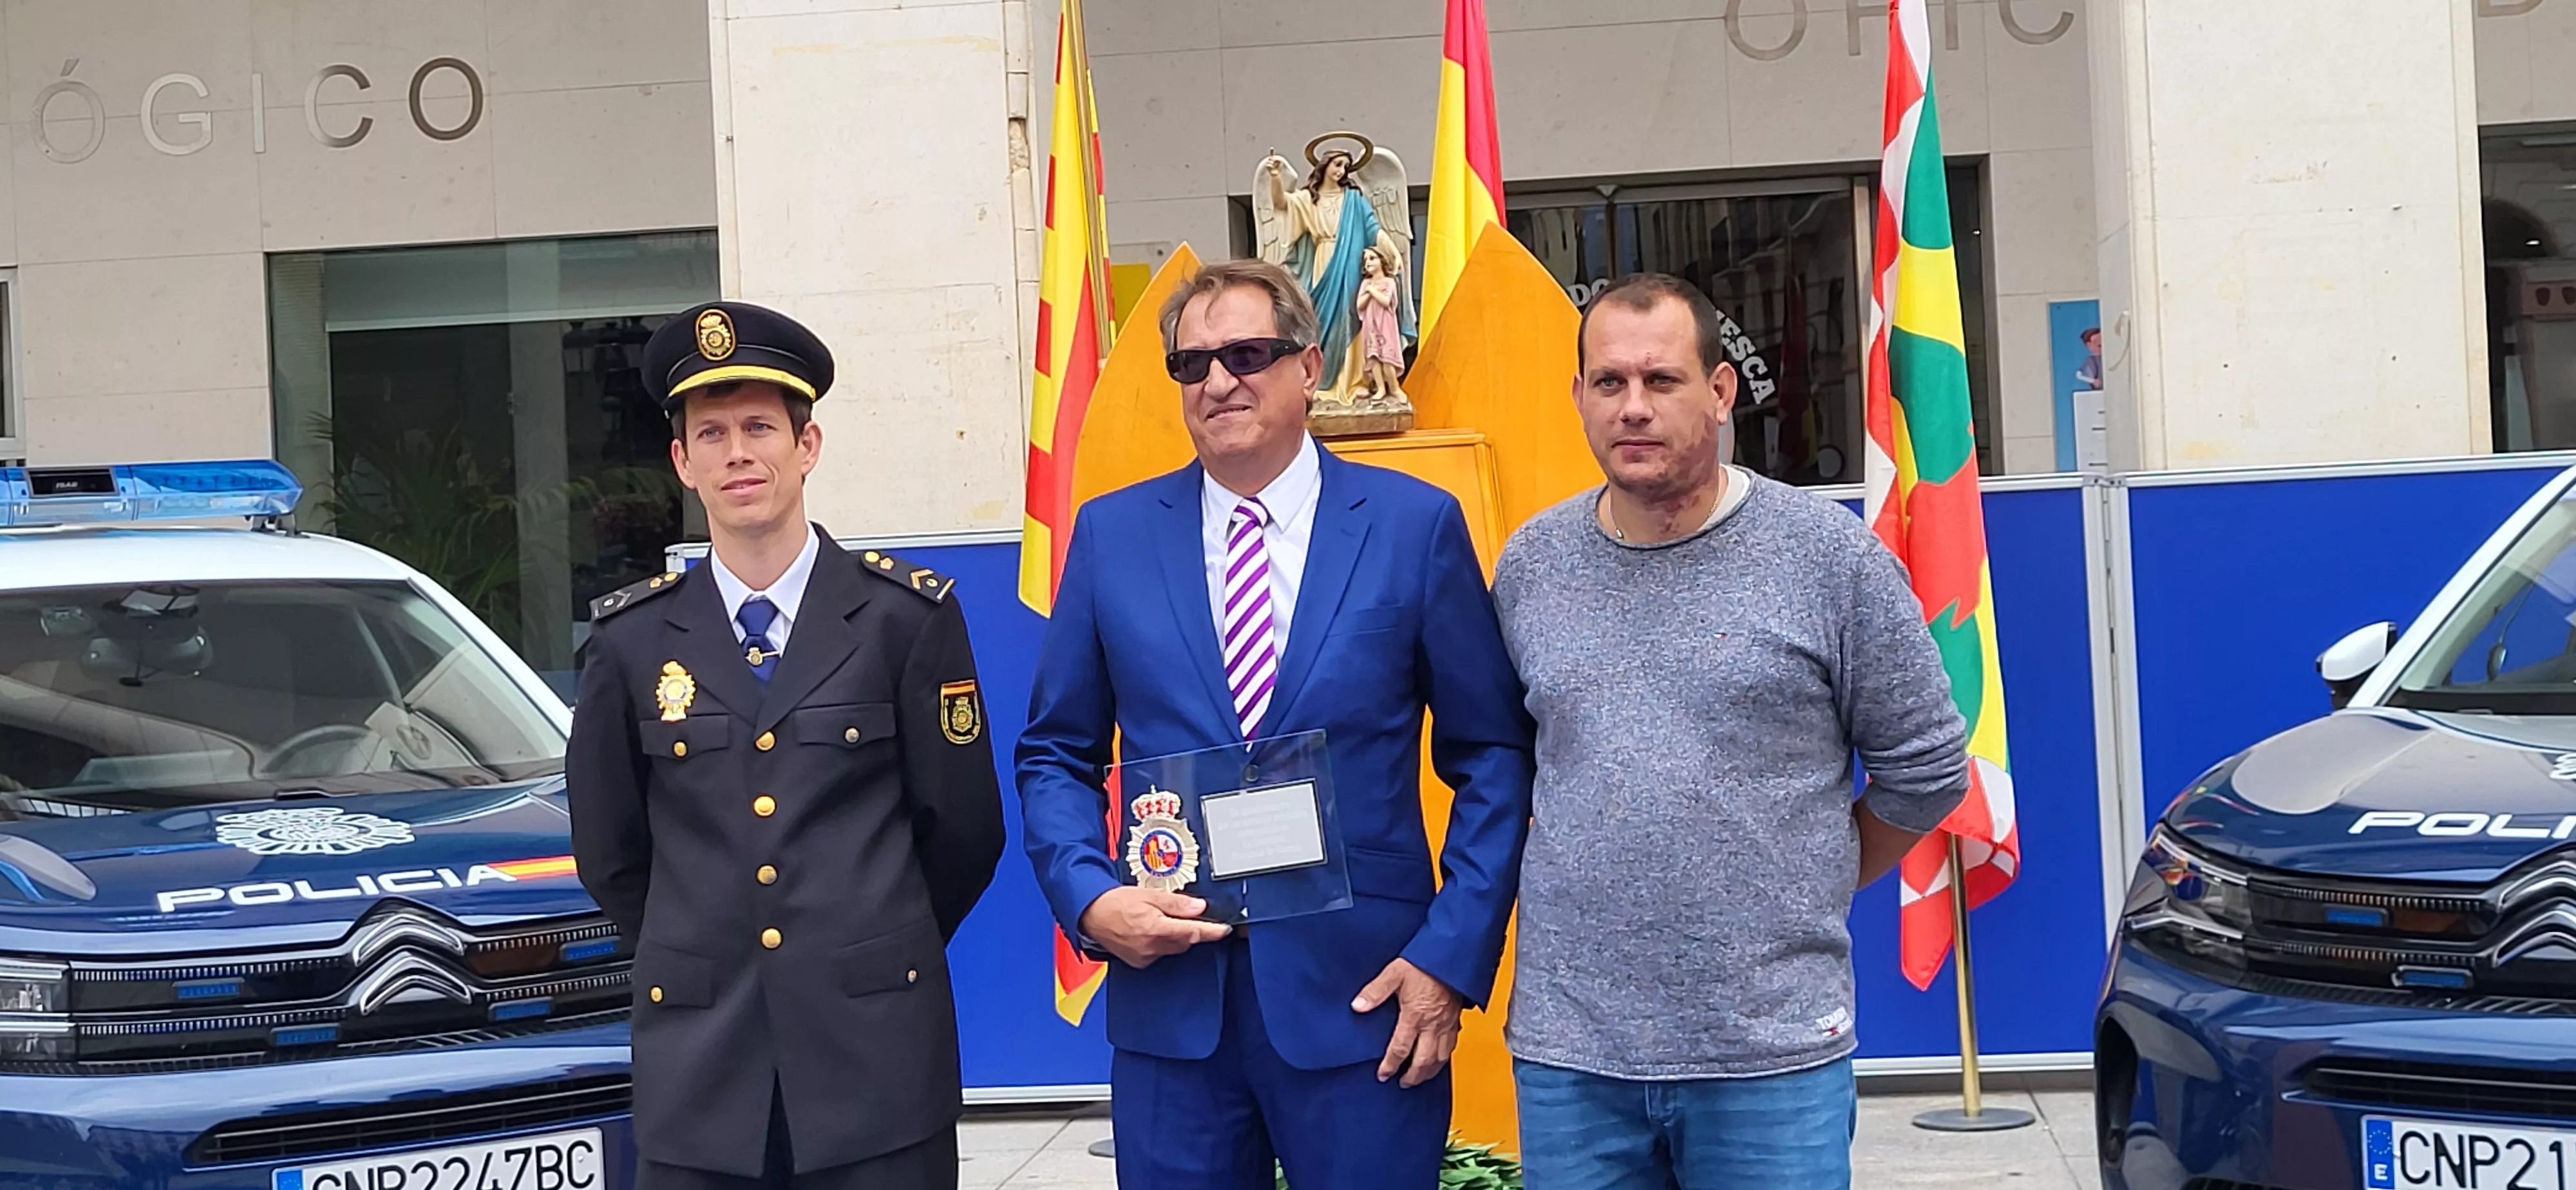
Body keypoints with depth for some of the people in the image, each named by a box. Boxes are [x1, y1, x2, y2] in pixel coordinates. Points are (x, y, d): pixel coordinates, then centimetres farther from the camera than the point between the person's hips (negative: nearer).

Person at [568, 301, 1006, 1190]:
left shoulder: (907, 615, 0)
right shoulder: (632, 639, 5)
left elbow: (963, 830, 5)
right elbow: (609, 854, 14)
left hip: (877, 1056, -1)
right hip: (699, 1061, 2)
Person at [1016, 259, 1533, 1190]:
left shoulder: (1415, 524, 0)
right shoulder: (1111, 535, 6)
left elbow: (1492, 756, 2)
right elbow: (1056, 754, 11)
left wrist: (1453, 957, -6)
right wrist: (1089, 898, -6)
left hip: (1360, 999, -2)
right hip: (1169, 996, 2)